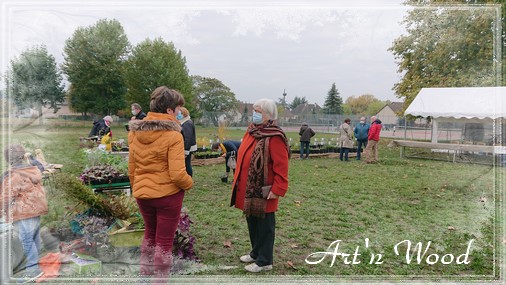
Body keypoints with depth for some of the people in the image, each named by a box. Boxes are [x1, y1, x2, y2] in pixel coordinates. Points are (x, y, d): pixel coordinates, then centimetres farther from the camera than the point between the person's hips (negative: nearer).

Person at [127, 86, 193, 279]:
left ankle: (145, 272, 39)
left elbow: (131, 168, 8)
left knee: (150, 233, 27)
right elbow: (177, 174, -22)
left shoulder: (135, 132, 0)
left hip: (142, 194, 6)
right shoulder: (173, 135, -19)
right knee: (164, 240, 10)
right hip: (168, 194, -6)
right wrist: (189, 184, -2)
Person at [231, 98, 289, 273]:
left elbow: (281, 167, -21)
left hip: (263, 192, -9)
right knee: (252, 223, 21)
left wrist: (277, 190, -22)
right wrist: (238, 181, 18)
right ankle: (256, 253, 39)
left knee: (264, 226, 6)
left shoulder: (274, 138, -18)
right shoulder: (251, 131, 9)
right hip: (247, 190, 9)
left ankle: (264, 261, 20)